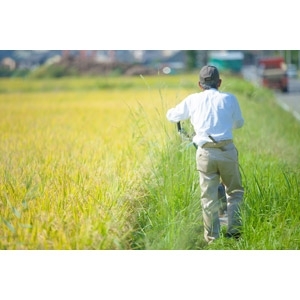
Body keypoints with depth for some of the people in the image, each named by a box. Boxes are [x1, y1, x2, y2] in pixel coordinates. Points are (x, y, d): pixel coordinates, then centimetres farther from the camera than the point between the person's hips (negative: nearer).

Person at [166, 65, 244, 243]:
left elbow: (172, 116, 21)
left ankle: (212, 238, 9)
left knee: (209, 197, 7)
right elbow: (239, 123, 21)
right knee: (235, 191, 16)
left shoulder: (193, 100, 7)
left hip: (205, 153, 1)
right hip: (227, 150, -1)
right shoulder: (229, 99, 6)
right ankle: (234, 229, 7)